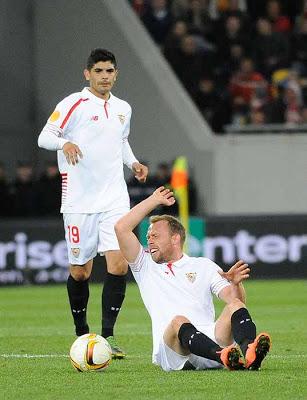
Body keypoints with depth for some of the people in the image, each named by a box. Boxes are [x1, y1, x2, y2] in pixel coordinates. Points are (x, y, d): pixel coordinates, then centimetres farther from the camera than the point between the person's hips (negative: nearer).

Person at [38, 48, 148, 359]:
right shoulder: (74, 104, -5)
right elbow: (44, 137, -9)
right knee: (80, 271, 3)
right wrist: (64, 143, -29)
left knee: (118, 264, -12)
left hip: (115, 201, 4)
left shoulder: (123, 109, 12)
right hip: (79, 202, -4)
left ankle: (108, 335, -9)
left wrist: (133, 162, 11)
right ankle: (81, 334, 22)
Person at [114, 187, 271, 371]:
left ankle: (248, 351, -59)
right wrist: (154, 200, 22)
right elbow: (121, 228, 16)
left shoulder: (203, 265, 26)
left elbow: (235, 300, 14)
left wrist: (236, 284, -9)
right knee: (179, 322, -36)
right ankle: (223, 356, -63)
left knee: (235, 307, -26)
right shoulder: (146, 267, 26)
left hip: (210, 338, 1)